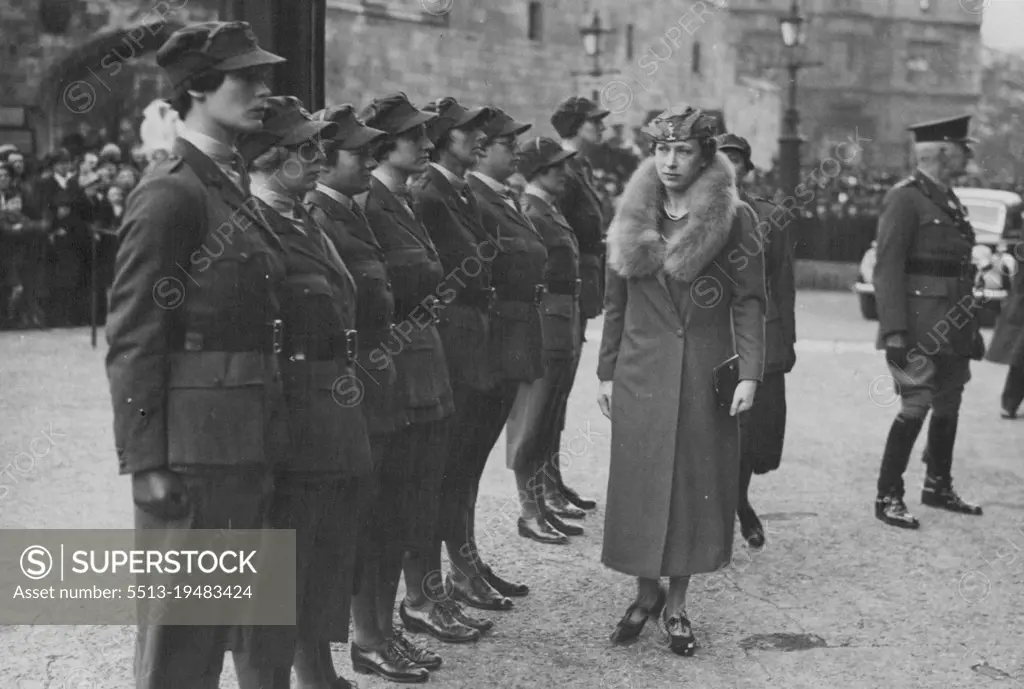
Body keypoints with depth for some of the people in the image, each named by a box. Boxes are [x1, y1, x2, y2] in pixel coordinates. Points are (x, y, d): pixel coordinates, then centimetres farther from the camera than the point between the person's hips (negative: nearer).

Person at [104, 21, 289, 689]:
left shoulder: (236, 187, 13)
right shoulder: (170, 194, -13)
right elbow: (134, 338, -16)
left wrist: (267, 438, 16)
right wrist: (147, 461, -18)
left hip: (247, 442, 8)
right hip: (194, 441, -8)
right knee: (180, 623, 3)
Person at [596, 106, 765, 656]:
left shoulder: (734, 218, -3)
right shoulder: (632, 217, 6)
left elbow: (749, 302, -5)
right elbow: (615, 303, 10)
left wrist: (749, 374, -12)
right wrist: (606, 372, 8)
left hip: (705, 373, -2)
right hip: (641, 372, 2)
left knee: (695, 483, 4)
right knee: (639, 483, 4)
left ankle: (676, 604, 17)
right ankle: (646, 593, 22)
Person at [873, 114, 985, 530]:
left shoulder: (951, 202, 16)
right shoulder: (904, 199, -11)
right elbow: (887, 270, -17)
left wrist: (972, 328, 18)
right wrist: (894, 332, -23)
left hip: (953, 330, 9)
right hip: (920, 330, -9)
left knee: (948, 408, 15)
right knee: (915, 408, -8)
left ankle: (938, 487, 29)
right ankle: (888, 497, 0)